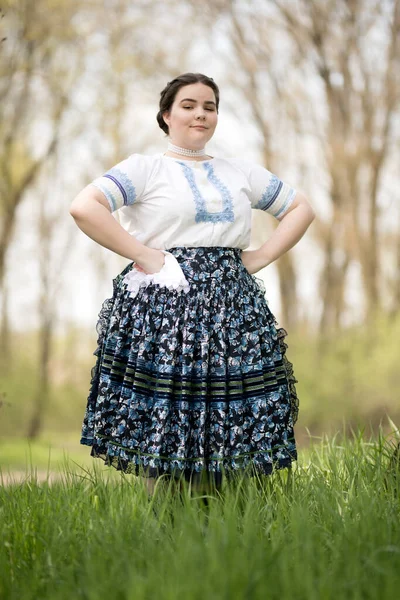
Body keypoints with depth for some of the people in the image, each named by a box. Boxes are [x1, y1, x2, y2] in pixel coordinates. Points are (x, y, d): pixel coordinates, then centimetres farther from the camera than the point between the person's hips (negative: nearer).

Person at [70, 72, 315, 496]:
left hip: (234, 311, 4)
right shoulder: (145, 168, 3)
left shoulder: (242, 172, 17)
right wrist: (145, 256, -13)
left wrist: (261, 257, 9)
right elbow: (84, 207, -11)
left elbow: (301, 208, 24)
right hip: (163, 311, -4)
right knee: (161, 439, -6)